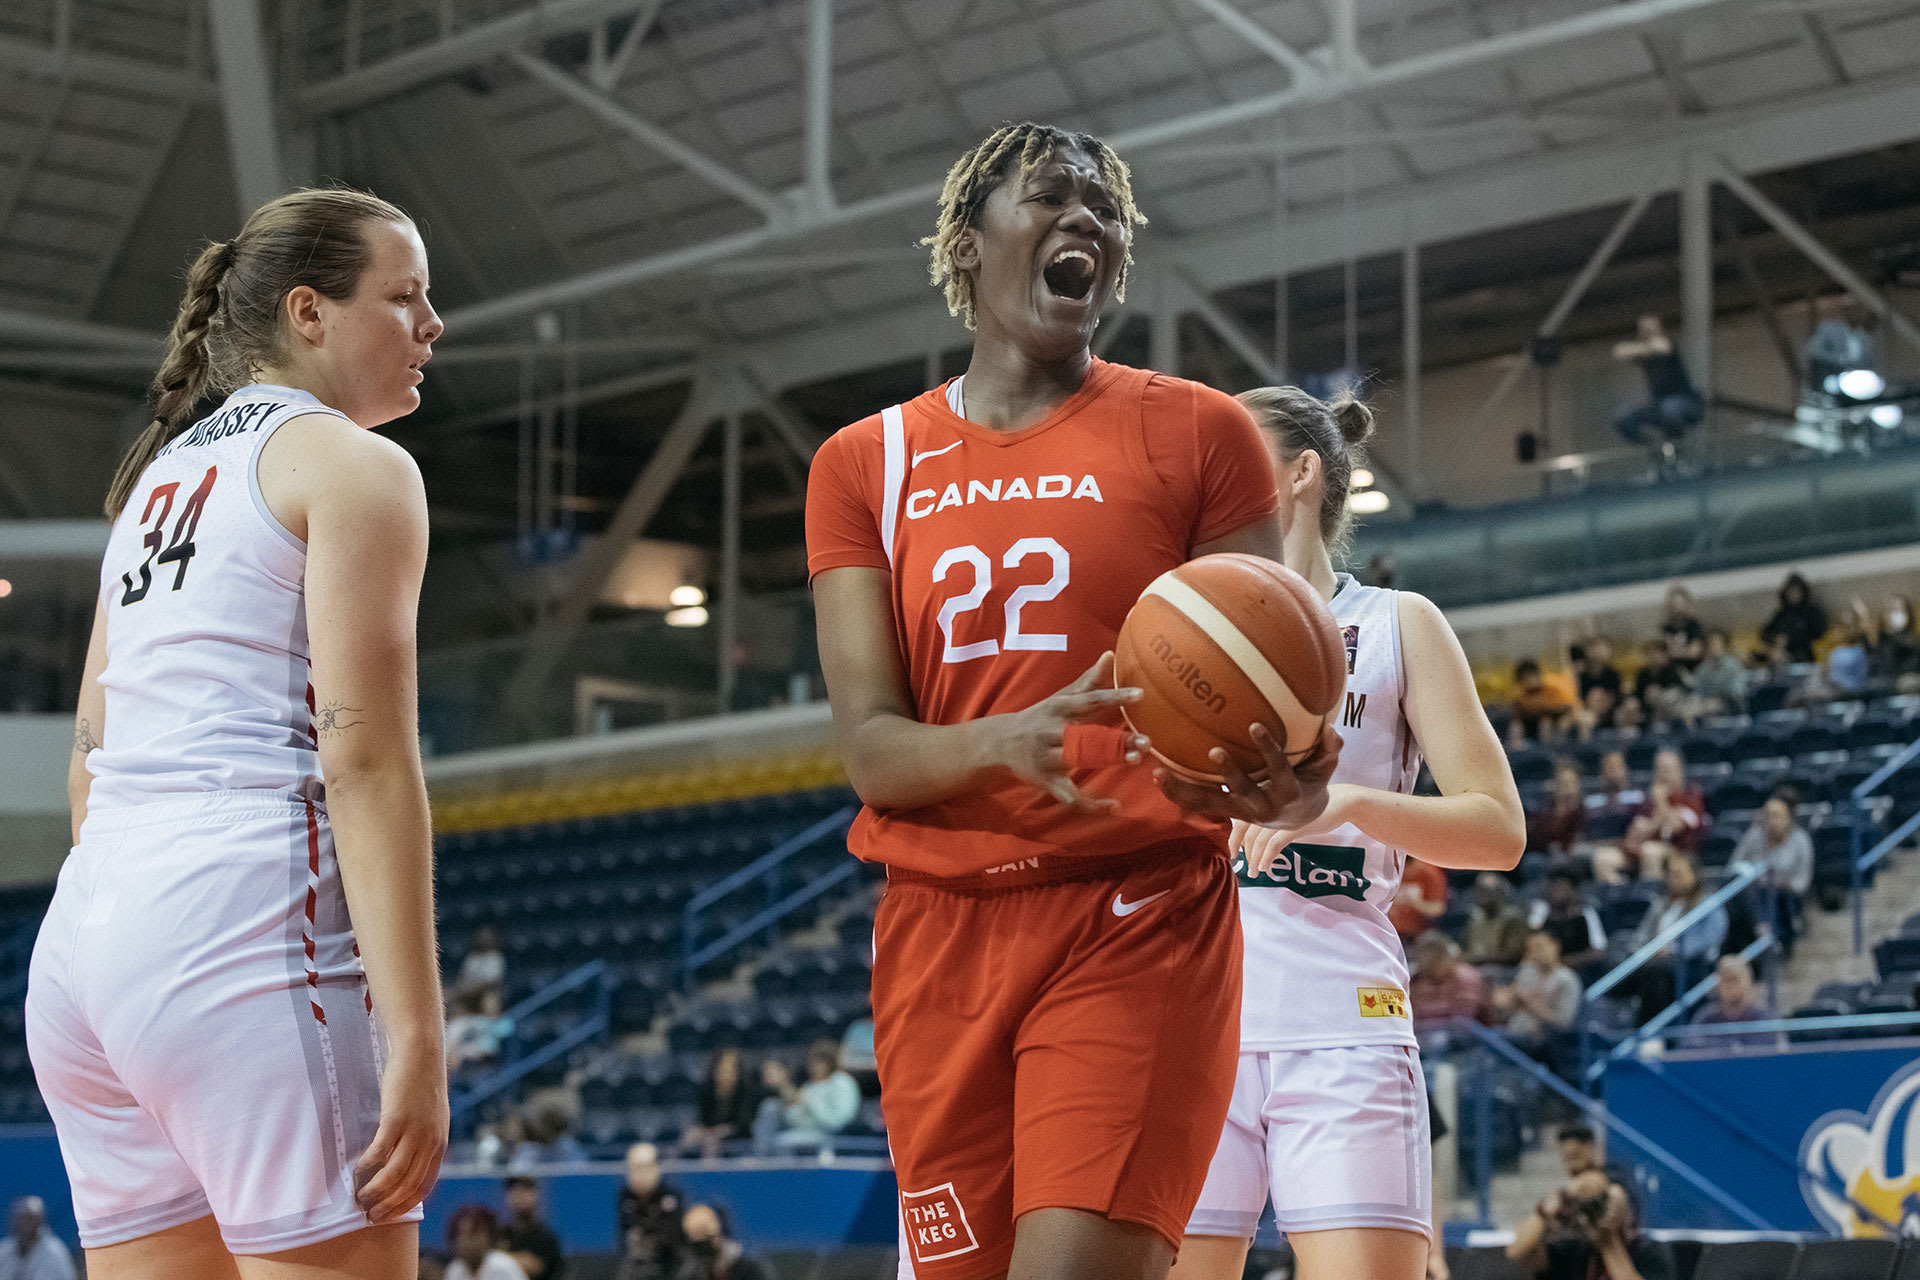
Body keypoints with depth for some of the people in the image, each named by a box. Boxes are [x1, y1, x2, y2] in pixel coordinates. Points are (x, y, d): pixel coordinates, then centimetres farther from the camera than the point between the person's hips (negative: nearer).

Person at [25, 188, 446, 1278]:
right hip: (245, 921, -8)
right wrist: (417, 1041, -15)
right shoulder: (353, 466, 0)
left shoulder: (161, 472, 24)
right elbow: (364, 757, -11)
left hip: (85, 938, 9)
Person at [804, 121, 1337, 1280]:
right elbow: (870, 748, 0)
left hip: (1140, 922, -3)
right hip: (942, 933, 3)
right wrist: (1011, 741, -22)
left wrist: (1289, 780, -24)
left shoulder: (1196, 432, 5)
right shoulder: (864, 466, 11)